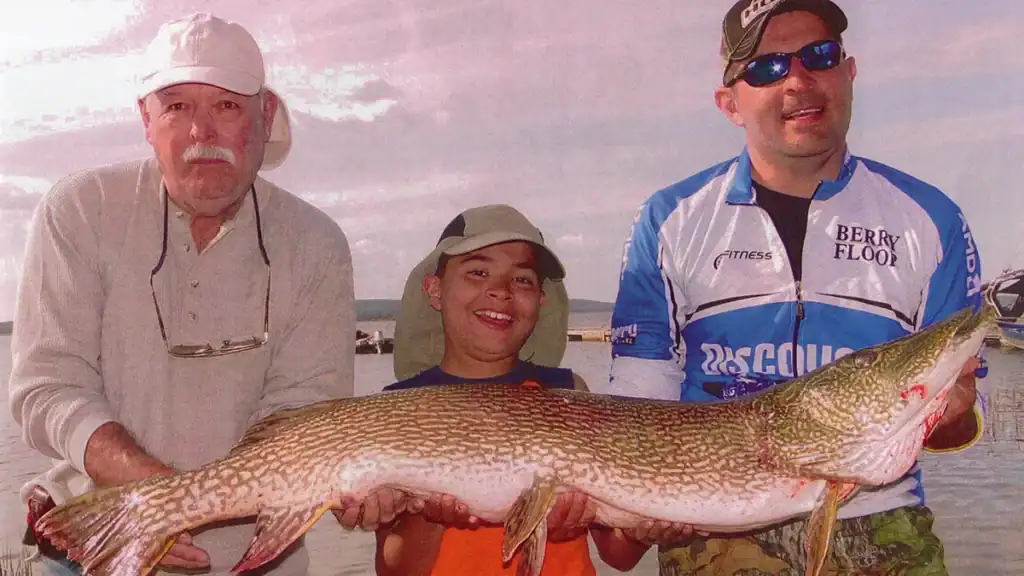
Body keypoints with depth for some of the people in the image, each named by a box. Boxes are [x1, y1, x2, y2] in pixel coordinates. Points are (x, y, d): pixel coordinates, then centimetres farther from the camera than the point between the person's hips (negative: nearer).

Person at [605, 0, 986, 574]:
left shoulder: (929, 219, 3)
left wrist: (949, 416, -16)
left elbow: (962, 422, 6)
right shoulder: (670, 220, 2)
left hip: (880, 528, 1)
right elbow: (641, 401, 1)